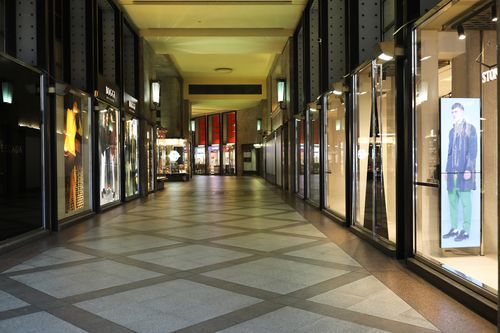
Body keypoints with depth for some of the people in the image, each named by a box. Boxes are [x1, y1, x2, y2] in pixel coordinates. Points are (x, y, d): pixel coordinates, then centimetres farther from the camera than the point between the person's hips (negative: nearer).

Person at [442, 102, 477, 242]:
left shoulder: (470, 128, 0)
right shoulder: (452, 131, 19)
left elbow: (473, 151, -7)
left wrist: (468, 169, -15)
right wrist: (447, 170, 16)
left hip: (464, 170, -6)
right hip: (452, 171, 6)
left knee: (465, 200, -5)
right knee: (452, 200, 7)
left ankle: (466, 231, -1)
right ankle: (454, 229, 13)